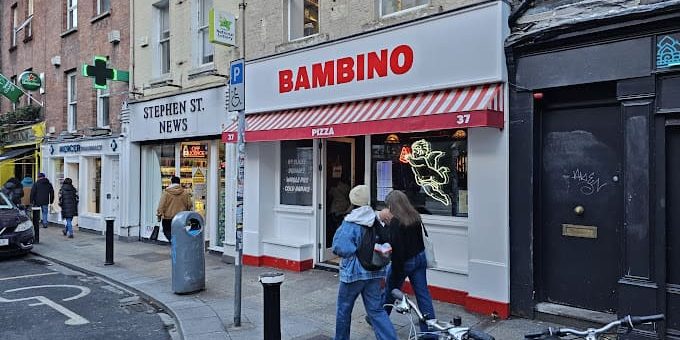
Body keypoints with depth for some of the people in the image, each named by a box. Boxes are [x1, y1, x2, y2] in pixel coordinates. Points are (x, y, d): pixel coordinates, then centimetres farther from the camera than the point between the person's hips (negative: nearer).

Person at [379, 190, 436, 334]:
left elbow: (397, 248, -23)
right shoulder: (415, 217, 2)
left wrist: (396, 271, -18)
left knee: (389, 292, 14)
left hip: (404, 261, -6)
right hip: (420, 258, 6)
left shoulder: (396, 221, -20)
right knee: (423, 294, 7)